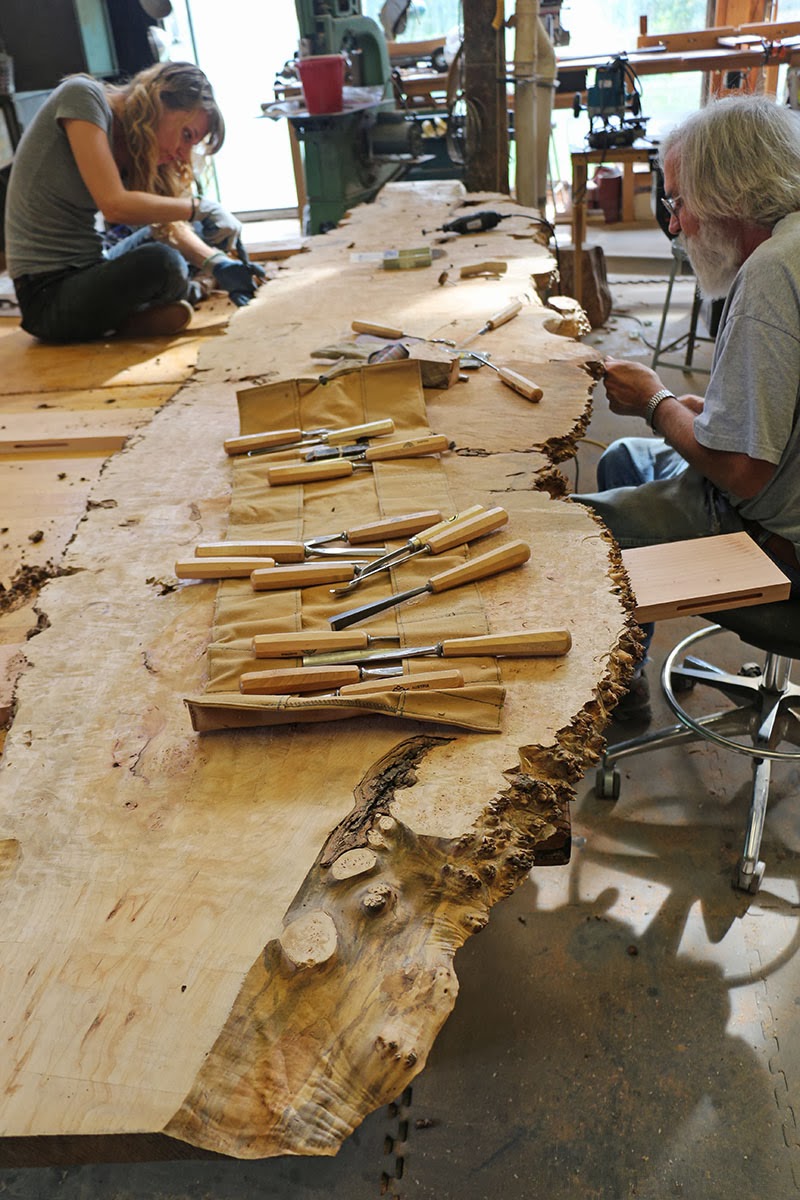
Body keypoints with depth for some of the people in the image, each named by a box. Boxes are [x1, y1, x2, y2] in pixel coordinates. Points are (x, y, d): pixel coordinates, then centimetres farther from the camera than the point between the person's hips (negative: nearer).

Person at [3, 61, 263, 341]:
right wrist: (200, 207, -17)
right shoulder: (83, 95, -13)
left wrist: (218, 263, -8)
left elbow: (168, 225, 7)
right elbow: (115, 206, -23)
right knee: (161, 263, -27)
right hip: (47, 294, -9)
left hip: (87, 271, 9)